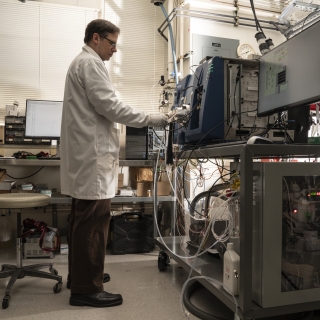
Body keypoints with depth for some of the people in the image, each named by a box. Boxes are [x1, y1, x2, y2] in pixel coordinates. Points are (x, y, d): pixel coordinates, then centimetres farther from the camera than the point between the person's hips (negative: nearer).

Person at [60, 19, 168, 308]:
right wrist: (150, 119, -10)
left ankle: (80, 275, 27)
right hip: (93, 155, -11)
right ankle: (86, 289, 2)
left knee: (84, 220, 15)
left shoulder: (82, 63, 24)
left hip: (85, 154, 11)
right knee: (93, 223, -7)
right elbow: (109, 105, -17)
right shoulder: (91, 63, -8)